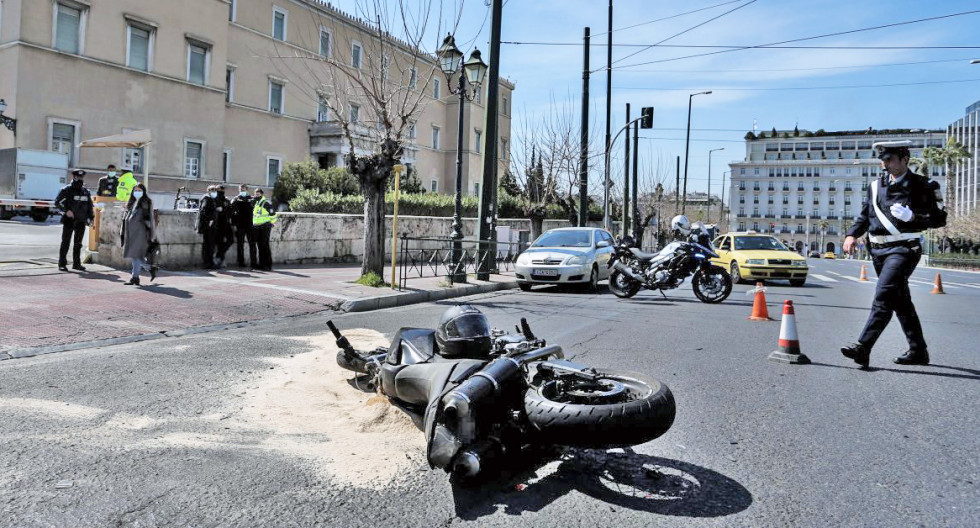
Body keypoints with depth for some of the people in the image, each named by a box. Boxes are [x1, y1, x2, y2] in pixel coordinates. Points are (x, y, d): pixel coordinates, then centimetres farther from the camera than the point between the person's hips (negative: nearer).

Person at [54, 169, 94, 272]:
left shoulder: (86, 192, 12)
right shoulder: (66, 190, -3)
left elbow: (90, 206, 19)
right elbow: (57, 202, -7)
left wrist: (91, 217, 12)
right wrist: (66, 211, -19)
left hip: (81, 221, 5)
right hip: (69, 220, -4)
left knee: (78, 243, 10)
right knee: (65, 242, -3)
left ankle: (76, 263, 17)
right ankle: (62, 264, 1)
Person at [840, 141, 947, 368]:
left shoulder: (922, 186, -3)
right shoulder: (876, 185, 12)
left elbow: (939, 218, -2)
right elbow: (864, 216, 18)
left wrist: (912, 216, -19)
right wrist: (852, 235, 1)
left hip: (903, 249, -6)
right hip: (878, 249, 7)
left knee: (883, 296, -19)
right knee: (901, 301, 14)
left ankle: (863, 349, -23)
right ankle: (918, 351, 26)